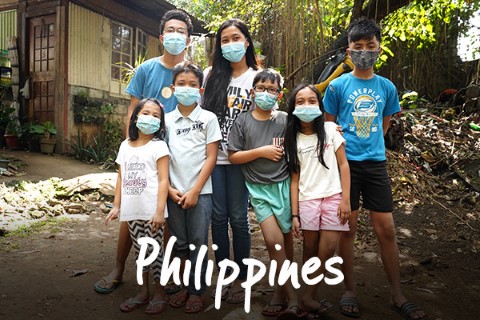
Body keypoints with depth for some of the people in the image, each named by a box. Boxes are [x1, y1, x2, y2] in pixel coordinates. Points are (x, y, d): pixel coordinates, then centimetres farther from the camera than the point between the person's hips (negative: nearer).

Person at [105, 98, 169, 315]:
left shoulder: (158, 146, -6)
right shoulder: (125, 146, 10)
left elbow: (163, 181, -11)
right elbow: (121, 178, 14)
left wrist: (160, 211, -17)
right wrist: (116, 206, 11)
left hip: (151, 211, -5)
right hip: (132, 211, 5)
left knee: (154, 251, 4)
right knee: (140, 251, 16)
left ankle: (160, 294, 20)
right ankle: (143, 292, 30)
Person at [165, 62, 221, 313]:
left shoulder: (208, 118, -1)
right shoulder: (167, 120, 7)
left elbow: (211, 157, -5)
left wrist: (194, 191, -9)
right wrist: (170, 189, -4)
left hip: (200, 191, -2)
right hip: (174, 192, 3)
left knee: (198, 243, 4)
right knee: (179, 243, 11)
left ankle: (197, 290, 18)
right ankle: (184, 286, 26)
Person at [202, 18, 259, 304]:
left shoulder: (257, 77, 5)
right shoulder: (212, 76, 11)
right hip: (213, 154, 2)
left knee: (238, 217, 2)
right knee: (218, 216, 6)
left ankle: (241, 278, 18)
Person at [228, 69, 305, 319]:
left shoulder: (285, 119, 2)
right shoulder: (242, 121, 1)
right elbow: (233, 157, -2)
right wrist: (261, 151, -11)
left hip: (283, 185, 1)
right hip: (258, 188, -1)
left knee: (286, 242, 7)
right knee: (273, 240, -11)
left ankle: (280, 294, 26)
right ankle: (291, 299, 4)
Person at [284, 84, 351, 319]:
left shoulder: (330, 129, 3)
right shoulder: (292, 139, 6)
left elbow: (343, 164, 2)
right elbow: (295, 179, 3)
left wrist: (345, 199, -5)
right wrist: (294, 214, -2)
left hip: (332, 197, 0)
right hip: (307, 200, 1)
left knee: (327, 250, -5)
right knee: (310, 252, 7)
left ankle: (308, 297, 13)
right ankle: (310, 297, 25)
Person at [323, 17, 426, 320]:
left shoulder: (387, 87, 7)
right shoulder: (337, 86, -2)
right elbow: (328, 127, 4)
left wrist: (370, 146, 13)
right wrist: (346, 148, 2)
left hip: (376, 164, 3)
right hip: (345, 163, -2)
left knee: (387, 229, 5)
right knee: (348, 227, 5)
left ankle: (398, 295, 21)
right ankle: (350, 290, 21)